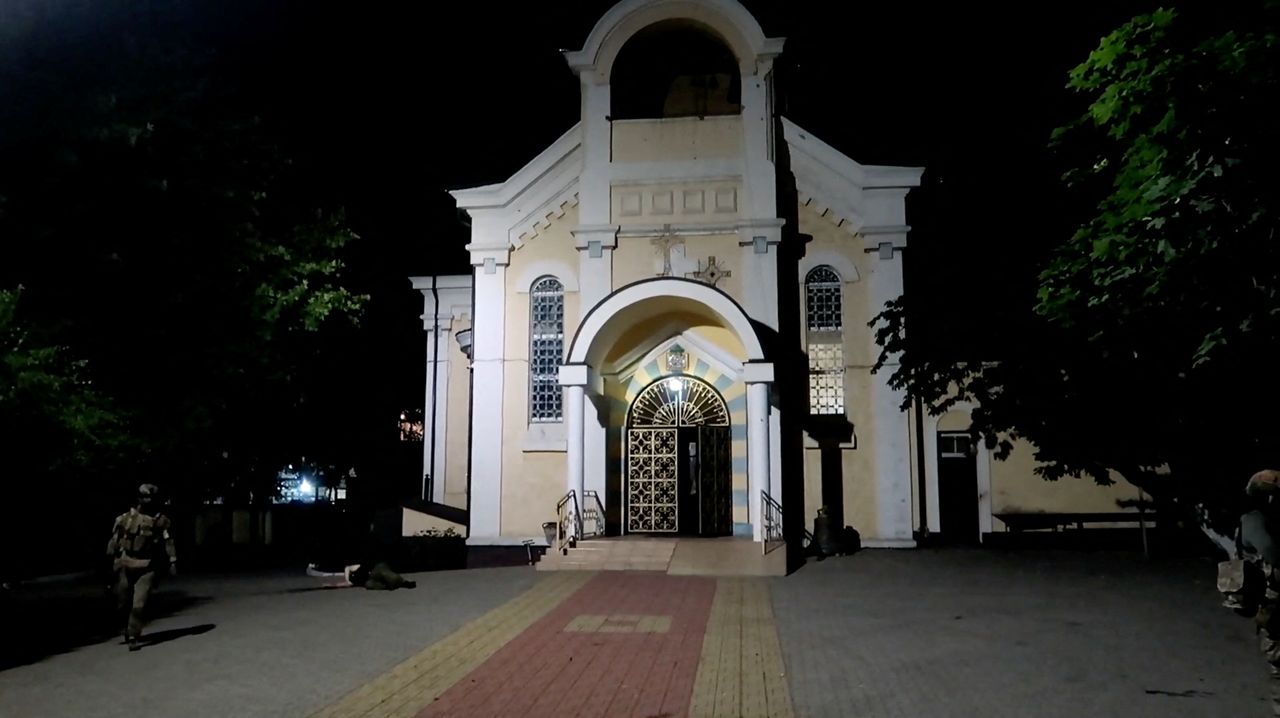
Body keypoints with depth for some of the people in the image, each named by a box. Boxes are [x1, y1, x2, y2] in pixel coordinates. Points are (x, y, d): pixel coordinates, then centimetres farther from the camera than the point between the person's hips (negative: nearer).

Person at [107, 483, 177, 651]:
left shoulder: (161, 521, 1)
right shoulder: (125, 518, 3)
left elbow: (168, 543, -3)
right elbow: (114, 541, 8)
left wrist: (172, 563, -11)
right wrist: (110, 561, 6)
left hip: (147, 567, -2)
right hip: (125, 566, 2)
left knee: (139, 604, -12)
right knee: (122, 604, 11)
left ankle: (133, 637, -3)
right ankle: (128, 627, 38)